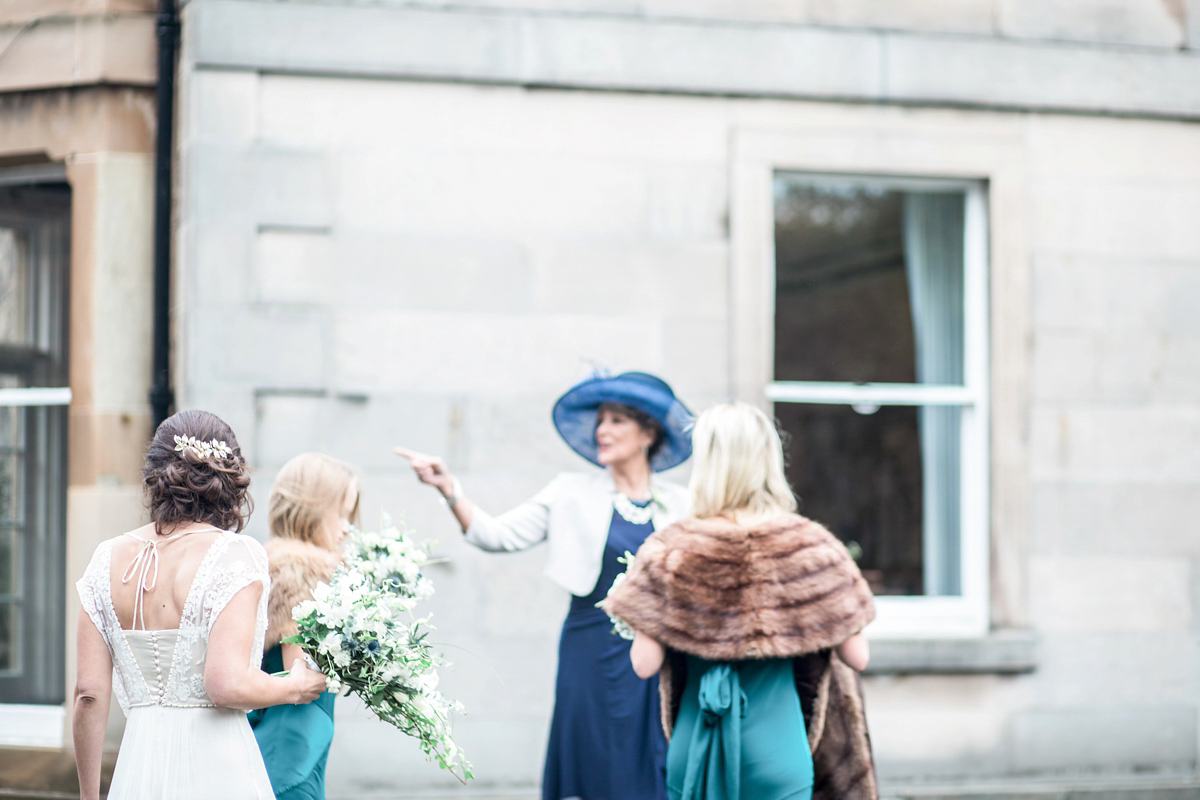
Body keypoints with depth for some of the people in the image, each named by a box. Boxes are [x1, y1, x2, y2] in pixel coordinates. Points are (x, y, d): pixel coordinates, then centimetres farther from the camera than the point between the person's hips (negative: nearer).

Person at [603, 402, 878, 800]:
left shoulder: (674, 551, -7)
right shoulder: (809, 547, -5)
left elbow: (644, 663, -8)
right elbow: (856, 656, -3)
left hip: (695, 752, 0)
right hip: (777, 753, 0)